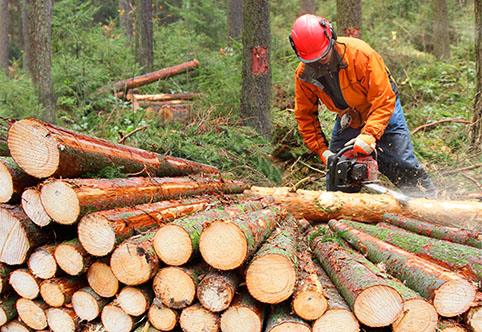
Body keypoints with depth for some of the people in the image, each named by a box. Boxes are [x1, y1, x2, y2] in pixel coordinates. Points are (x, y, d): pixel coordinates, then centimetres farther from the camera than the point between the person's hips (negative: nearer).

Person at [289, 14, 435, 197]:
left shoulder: (360, 53, -33)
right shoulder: (304, 74, -19)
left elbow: (384, 100, -32)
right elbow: (305, 116, -7)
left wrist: (369, 134, -44)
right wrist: (322, 151, -16)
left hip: (382, 115, -4)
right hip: (346, 119, 4)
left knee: (405, 169, -4)